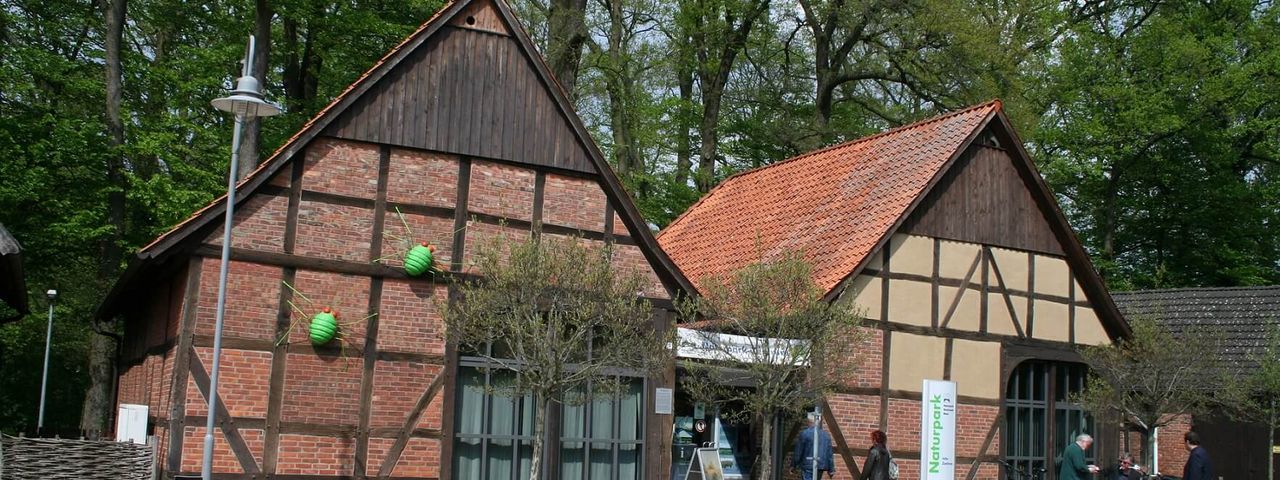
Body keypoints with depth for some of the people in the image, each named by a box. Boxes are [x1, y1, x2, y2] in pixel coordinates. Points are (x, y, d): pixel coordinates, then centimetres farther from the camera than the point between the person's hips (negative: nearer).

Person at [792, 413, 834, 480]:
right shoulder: (826, 434, 9)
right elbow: (830, 454, 10)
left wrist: (793, 465, 6)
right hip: (821, 465, 6)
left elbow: (798, 452, -5)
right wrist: (831, 469, 14)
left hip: (808, 465, -6)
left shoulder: (805, 434, -9)